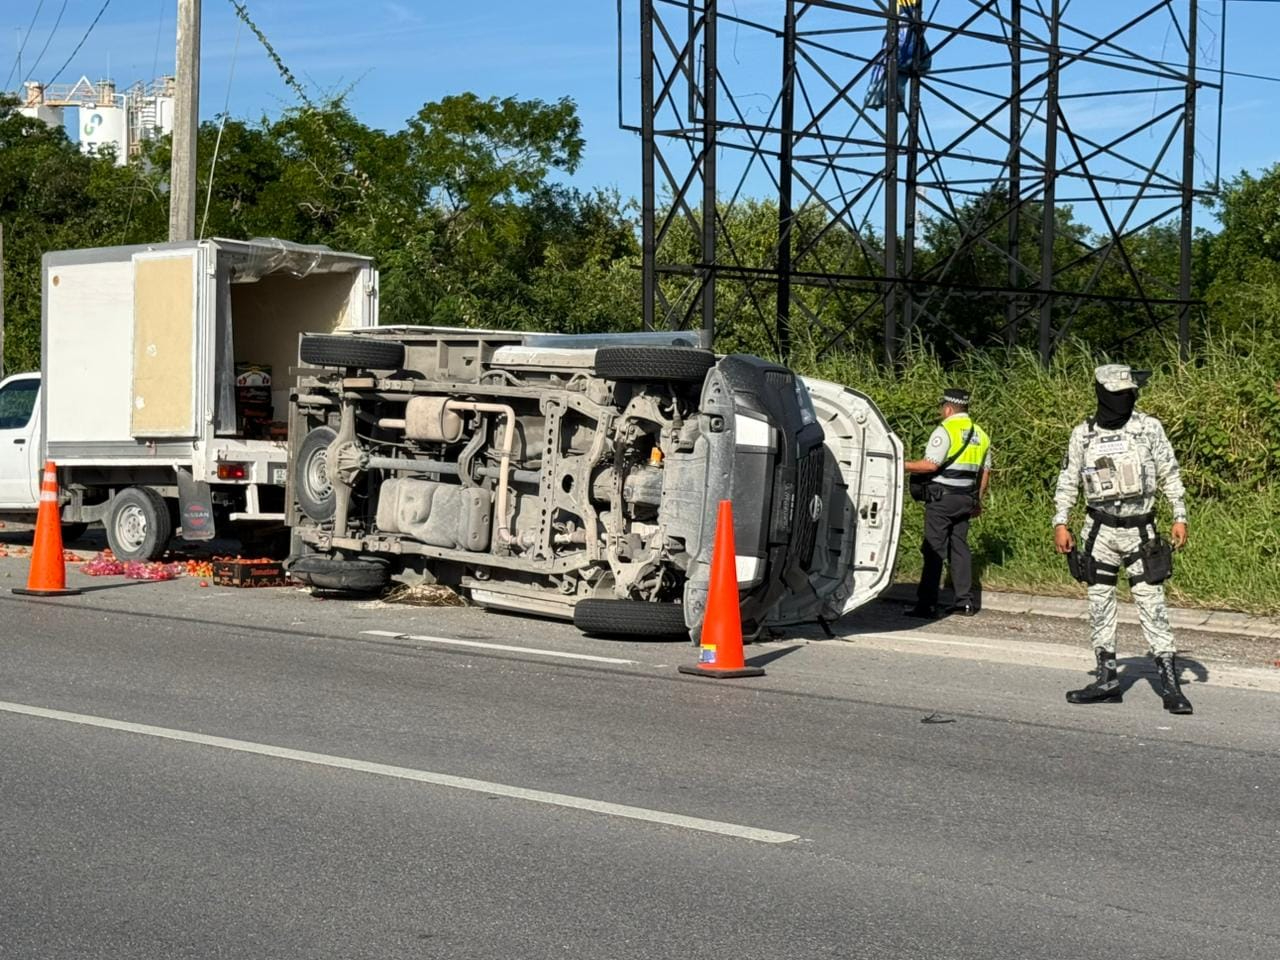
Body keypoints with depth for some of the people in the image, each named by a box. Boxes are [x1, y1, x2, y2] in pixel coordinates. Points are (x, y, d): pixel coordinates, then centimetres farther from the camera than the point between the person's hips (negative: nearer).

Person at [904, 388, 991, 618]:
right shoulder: (980, 435, 14)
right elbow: (985, 472, 19)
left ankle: (927, 604, -9)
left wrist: (904, 466, -7)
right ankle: (965, 601, 13)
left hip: (942, 496, -7)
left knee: (934, 549, -6)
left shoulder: (946, 430, -10)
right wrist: (978, 500, 27)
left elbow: (930, 464, -18)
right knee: (959, 547, 13)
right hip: (965, 499, 7)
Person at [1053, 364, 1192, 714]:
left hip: (1140, 531, -2)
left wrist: (1180, 517, -2)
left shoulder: (1149, 428, -1)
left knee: (1152, 605, -5)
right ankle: (1107, 681, 14)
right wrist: (1061, 523, 1)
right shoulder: (1083, 434, 3)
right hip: (1100, 531, 2)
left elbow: (1170, 474, 3)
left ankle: (1170, 685, -3)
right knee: (1100, 604, 5)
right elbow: (1068, 481, 8)